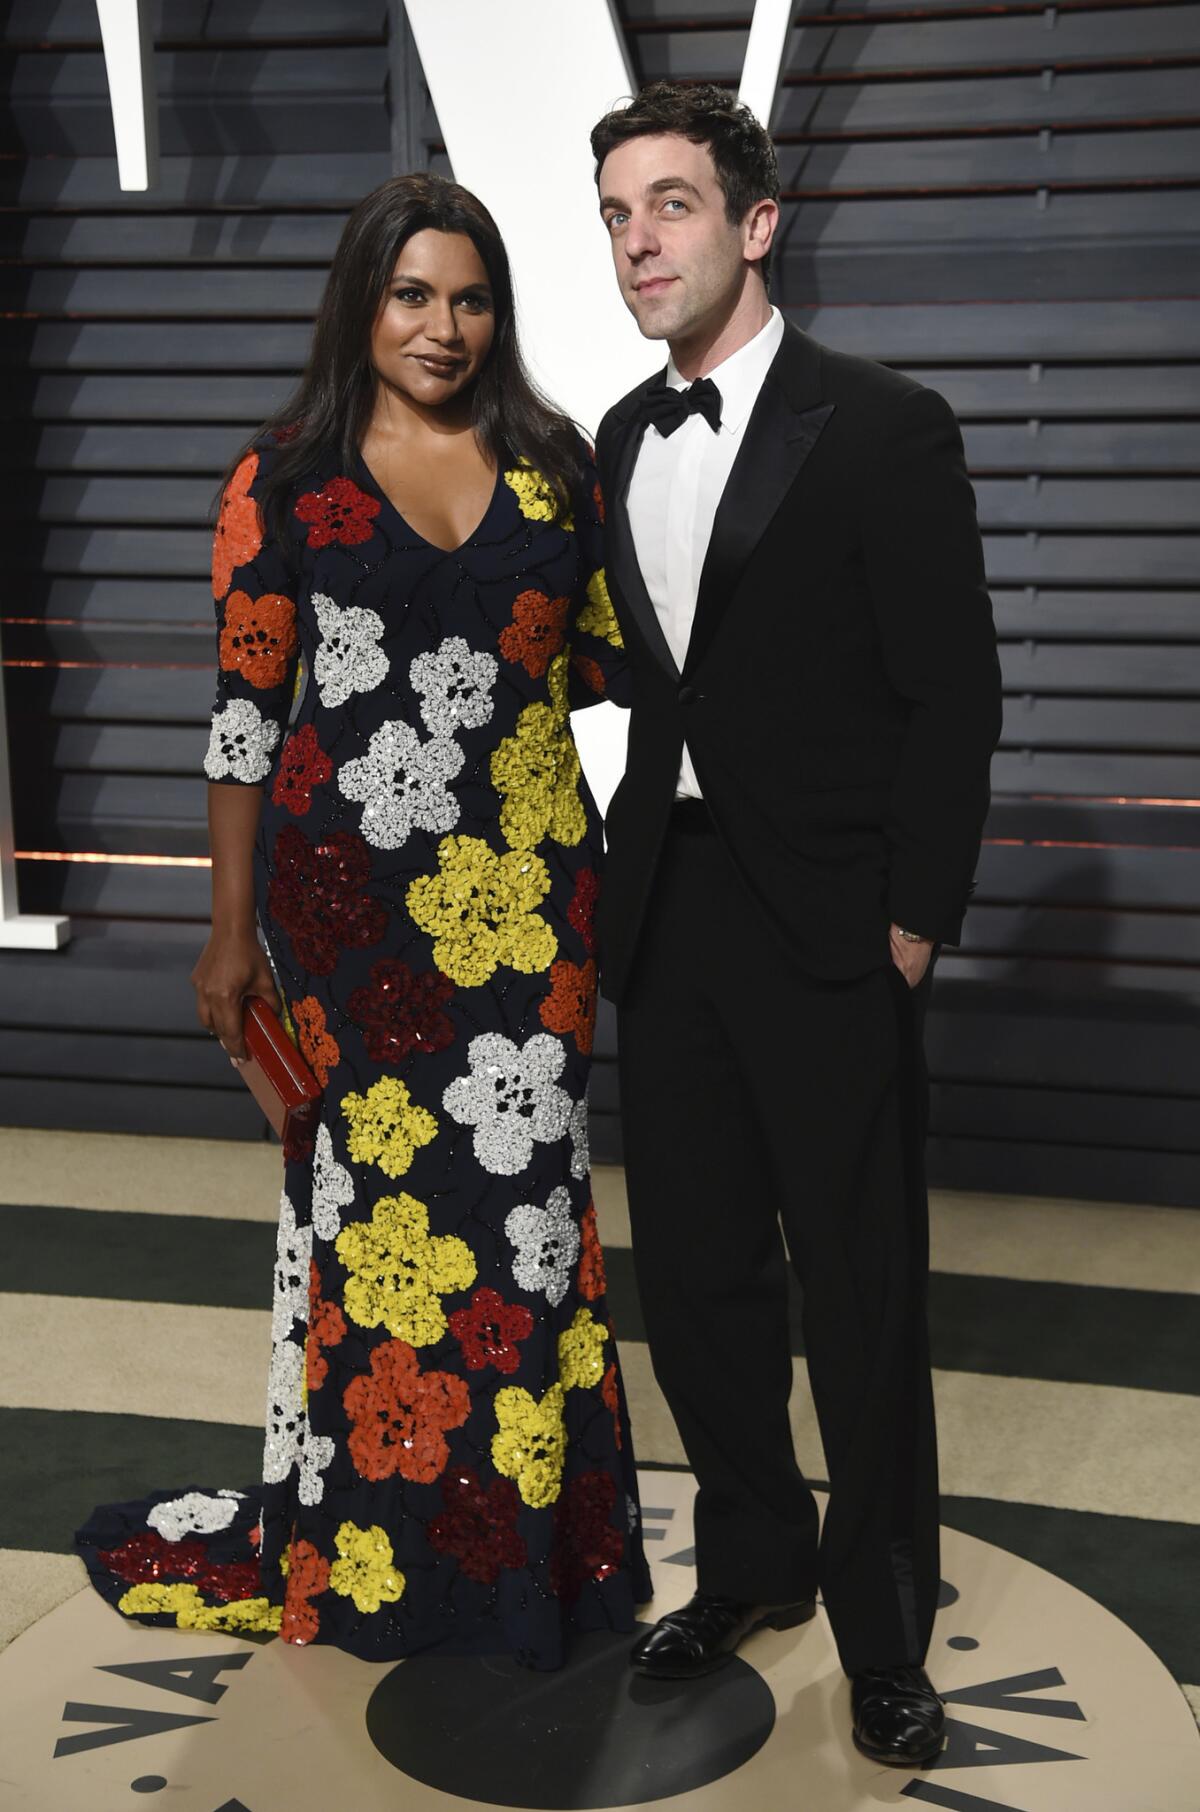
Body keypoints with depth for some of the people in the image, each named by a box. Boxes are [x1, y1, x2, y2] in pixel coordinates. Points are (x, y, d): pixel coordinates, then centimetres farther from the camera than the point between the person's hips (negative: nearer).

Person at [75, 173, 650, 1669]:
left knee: (525, 1174, 4)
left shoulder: (551, 462, 8)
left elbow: (609, 652, 15)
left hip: (525, 872, 2)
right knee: (369, 1174, 4)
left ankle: (534, 1521, 23)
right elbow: (243, 709, 0)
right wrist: (230, 930, -1)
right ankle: (364, 1530, 23)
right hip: (349, 875, -2)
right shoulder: (286, 478, 0)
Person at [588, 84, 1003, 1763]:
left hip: (824, 924, -6)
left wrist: (913, 919, -11)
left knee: (861, 1285, 4)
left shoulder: (882, 427, -8)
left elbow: (954, 694, -8)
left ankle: (884, 1627, 22)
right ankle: (754, 1563, 34)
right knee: (695, 1269, 14)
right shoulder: (624, 440, 11)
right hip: (666, 911, 6)